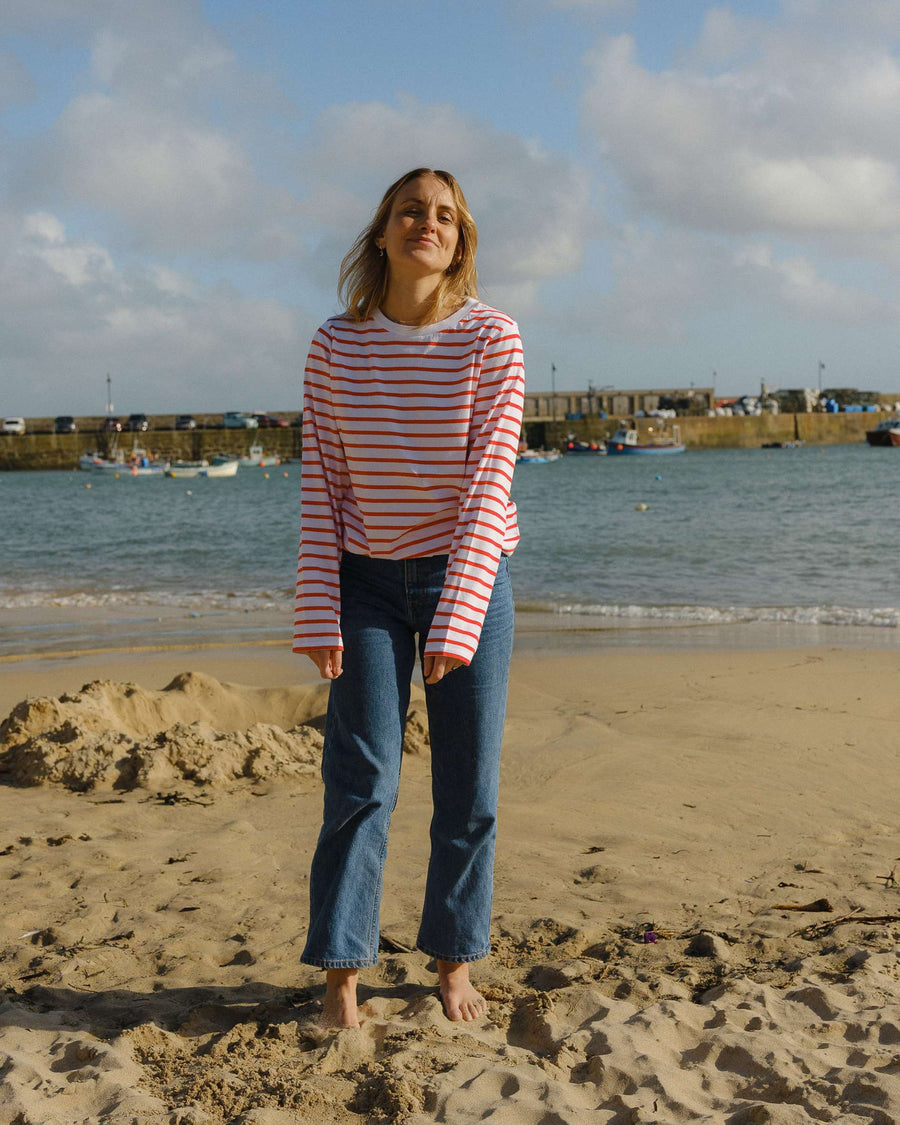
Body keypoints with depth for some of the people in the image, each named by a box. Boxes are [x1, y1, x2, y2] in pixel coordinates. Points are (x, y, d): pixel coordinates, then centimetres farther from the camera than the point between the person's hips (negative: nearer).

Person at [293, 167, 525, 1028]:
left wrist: (456, 620, -20)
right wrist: (319, 615, -7)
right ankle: (340, 972, 11)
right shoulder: (336, 345, -3)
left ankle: (455, 960, 21)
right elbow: (320, 486, -1)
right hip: (367, 578, 1)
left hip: (467, 575, 0)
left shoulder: (492, 339, -9)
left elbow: (490, 482, -14)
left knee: (468, 785, 5)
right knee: (360, 781, -1)